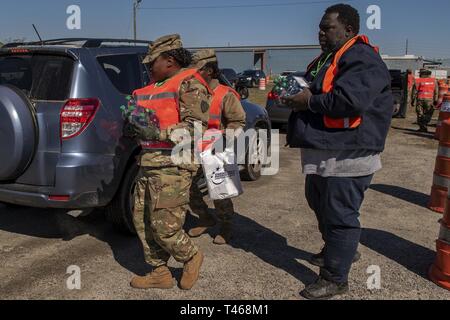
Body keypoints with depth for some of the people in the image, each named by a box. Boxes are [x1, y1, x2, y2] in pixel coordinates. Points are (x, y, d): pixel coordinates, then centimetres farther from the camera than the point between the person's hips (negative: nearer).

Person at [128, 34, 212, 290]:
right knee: (143, 220, 10)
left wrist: (159, 133, -21)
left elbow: (196, 125, -17)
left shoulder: (189, 84, -7)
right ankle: (160, 273, 24)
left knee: (164, 226, -8)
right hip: (149, 162, 9)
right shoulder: (157, 85, 21)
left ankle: (191, 256, 19)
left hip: (173, 166, -9)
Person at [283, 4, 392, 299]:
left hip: (346, 156, -11)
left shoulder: (362, 59, -15)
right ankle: (339, 251, 45)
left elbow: (348, 101, -30)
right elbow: (313, 93, 27)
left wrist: (309, 101, -17)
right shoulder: (327, 59, 19)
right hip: (323, 153, 11)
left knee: (339, 215, -2)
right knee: (322, 206, 24)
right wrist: (294, 95, 5)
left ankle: (336, 278, 12)